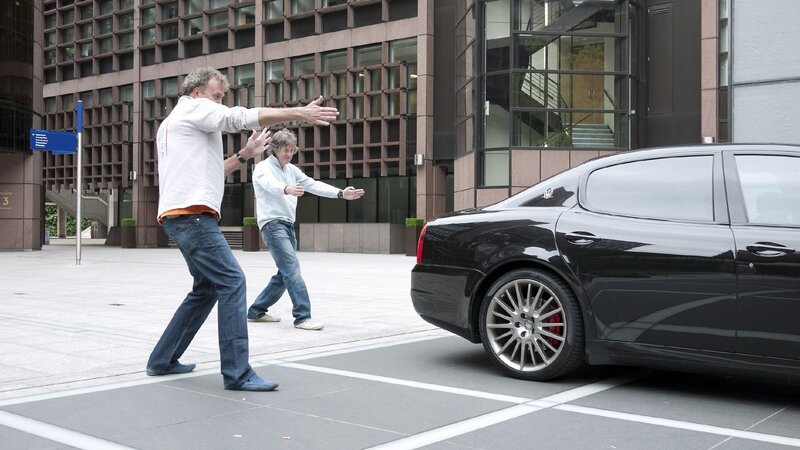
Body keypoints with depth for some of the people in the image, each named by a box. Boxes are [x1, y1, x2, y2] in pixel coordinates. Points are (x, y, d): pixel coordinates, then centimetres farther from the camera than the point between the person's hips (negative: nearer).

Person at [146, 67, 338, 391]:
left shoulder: (170, 125, 30)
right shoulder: (194, 108, 1)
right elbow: (243, 117, -13)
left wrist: (244, 155, 21)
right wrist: (300, 113, -15)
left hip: (180, 217, 10)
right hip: (192, 214, -10)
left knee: (206, 289, 16)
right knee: (231, 282, -14)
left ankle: (162, 361, 20)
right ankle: (237, 373, -18)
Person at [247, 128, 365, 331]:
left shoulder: (292, 170, 16)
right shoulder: (263, 167, -6)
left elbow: (313, 185, 8)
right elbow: (270, 184, -28)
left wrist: (341, 193, -5)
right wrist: (287, 189, -52)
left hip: (288, 225, 8)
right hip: (272, 223, -8)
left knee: (285, 273, 11)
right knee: (292, 268, -18)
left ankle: (256, 311, 24)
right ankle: (303, 317, -20)